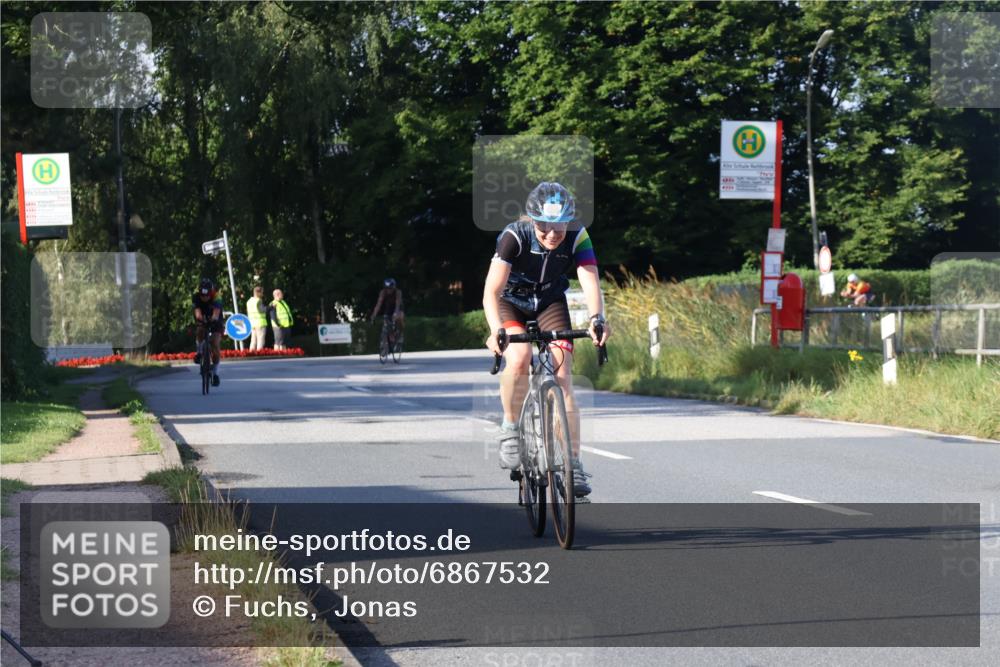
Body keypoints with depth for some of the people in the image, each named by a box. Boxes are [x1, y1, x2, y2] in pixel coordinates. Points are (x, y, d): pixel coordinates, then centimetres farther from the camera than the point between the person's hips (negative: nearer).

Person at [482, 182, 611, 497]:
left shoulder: (577, 238, -24)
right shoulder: (515, 236, -30)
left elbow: (590, 282, -34)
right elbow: (491, 291, -36)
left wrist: (597, 318, -54)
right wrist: (496, 330, -53)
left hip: (550, 303, 2)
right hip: (511, 303, -2)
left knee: (562, 378, -14)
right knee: (519, 359, -31)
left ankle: (573, 464, -10)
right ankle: (510, 427, -6)